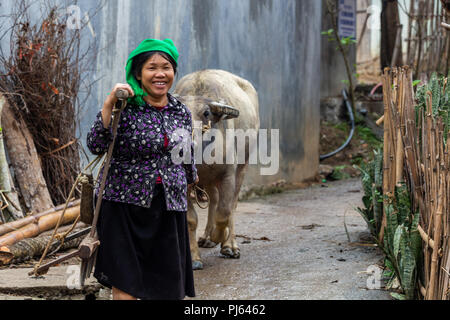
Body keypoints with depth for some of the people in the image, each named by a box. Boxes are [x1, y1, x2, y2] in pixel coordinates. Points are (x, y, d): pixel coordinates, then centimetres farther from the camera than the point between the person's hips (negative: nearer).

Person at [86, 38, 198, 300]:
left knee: (168, 285, 4)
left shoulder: (181, 112, 8)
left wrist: (191, 178, 39)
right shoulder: (125, 107, -5)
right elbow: (96, 146, -17)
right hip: (125, 202, -4)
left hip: (169, 205, 4)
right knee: (124, 283, -3)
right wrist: (109, 104, -26)